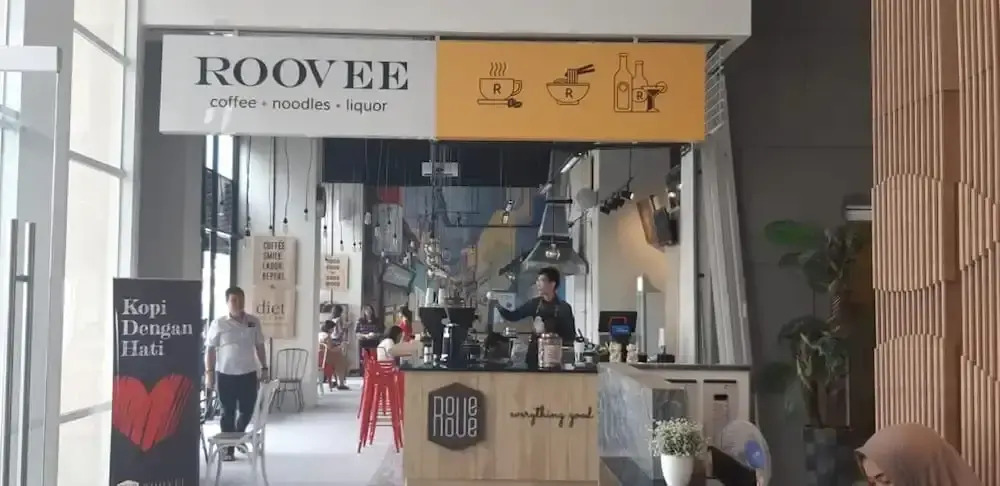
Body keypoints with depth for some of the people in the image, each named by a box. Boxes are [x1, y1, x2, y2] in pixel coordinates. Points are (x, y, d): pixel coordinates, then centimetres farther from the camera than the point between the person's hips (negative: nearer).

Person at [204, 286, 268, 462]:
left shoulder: (254, 322, 3)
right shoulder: (219, 324, -6)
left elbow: (259, 346, 11)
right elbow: (210, 350, -3)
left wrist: (264, 368, 8)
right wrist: (209, 372, -7)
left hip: (248, 373, 3)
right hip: (226, 374, -2)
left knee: (247, 410, 6)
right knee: (228, 412, 4)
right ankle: (227, 448, 14)